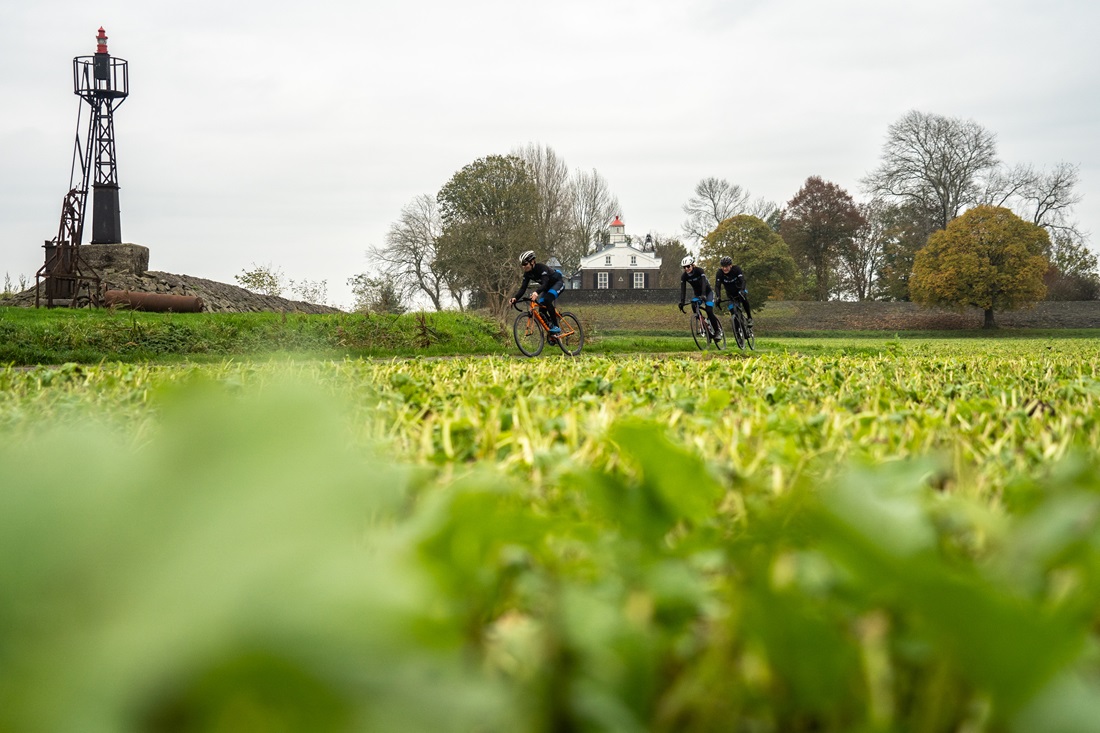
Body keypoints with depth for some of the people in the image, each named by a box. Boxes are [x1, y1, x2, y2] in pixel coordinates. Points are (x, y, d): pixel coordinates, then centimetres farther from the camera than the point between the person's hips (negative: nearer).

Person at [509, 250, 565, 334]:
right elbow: (523, 288, -15)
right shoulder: (527, 273, -11)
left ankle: (556, 326, -24)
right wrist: (515, 298, -34)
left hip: (558, 283, -8)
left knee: (547, 300, -32)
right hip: (548, 287, 8)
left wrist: (537, 292, -63)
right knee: (542, 311, -9)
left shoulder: (541, 267, -32)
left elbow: (544, 284, -44)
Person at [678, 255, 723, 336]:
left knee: (709, 311, -19)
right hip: (697, 294, 5)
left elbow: (704, 283, -37)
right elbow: (683, 290, -17)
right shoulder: (684, 276, -13)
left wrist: (703, 295, -51)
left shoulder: (699, 271, -26)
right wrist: (681, 302, -29)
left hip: (707, 292, -5)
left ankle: (718, 330, -7)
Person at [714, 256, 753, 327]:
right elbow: (717, 286, -27)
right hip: (730, 294, 2)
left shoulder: (736, 269, -26)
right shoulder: (719, 273, -21)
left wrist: (742, 291, -55)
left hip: (740, 290, -2)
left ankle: (749, 318, -19)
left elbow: (742, 281, -37)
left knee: (743, 298, -32)